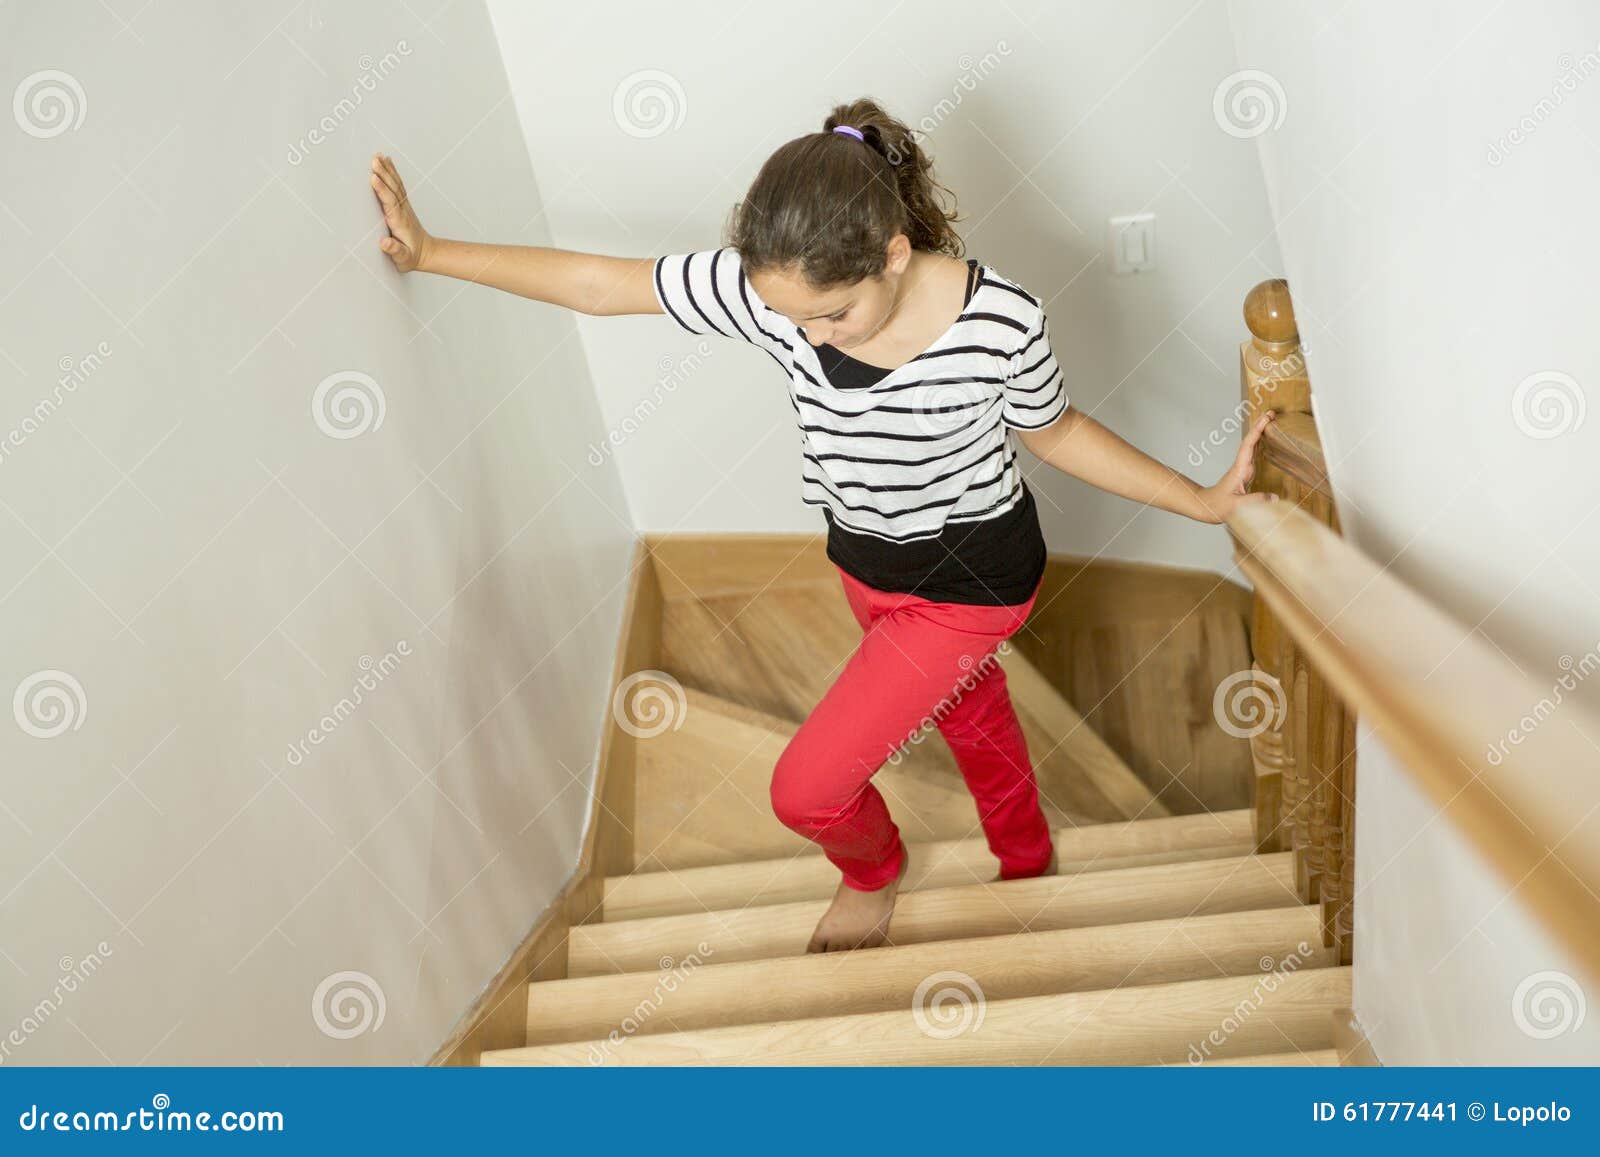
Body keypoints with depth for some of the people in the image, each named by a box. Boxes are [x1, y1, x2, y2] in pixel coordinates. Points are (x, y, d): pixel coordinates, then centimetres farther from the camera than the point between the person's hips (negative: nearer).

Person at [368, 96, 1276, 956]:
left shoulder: (998, 319, -32)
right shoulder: (766, 291, -24)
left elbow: (1054, 432, -12)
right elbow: (599, 283, -16)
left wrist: (1204, 501, -12)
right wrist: (429, 252, -12)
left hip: (971, 580, -4)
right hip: (867, 564, 5)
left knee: (808, 787, -4)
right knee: (970, 717, 30)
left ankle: (875, 867, 34)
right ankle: (1028, 866, 62)